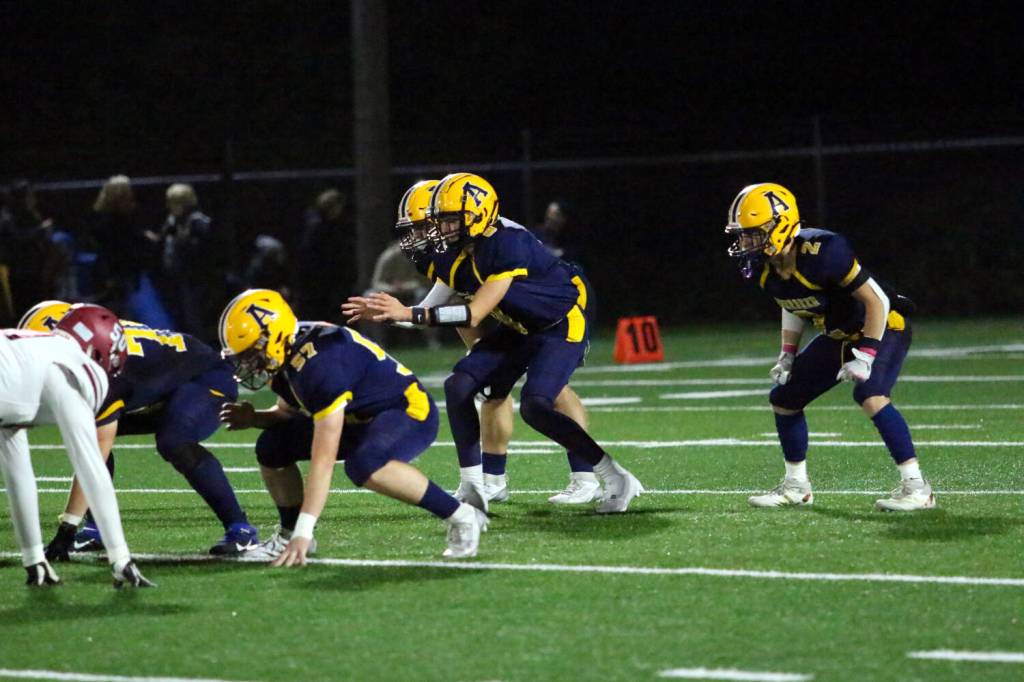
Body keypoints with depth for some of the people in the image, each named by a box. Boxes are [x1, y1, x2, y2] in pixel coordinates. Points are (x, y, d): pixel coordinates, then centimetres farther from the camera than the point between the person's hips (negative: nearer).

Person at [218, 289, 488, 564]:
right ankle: (289, 534, 15)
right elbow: (289, 416, 17)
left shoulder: (319, 364, -32)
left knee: (363, 465, -39)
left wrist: (304, 533, -34)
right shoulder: (288, 361, -4)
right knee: (272, 446, -2)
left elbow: (323, 460, -34)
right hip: (361, 418, 9)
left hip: (409, 411, -9)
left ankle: (460, 517, -24)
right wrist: (254, 418, -7)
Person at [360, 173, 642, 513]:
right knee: (459, 385, -5)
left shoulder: (509, 245, -30)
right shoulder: (462, 248, -4)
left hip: (562, 325, -9)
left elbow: (474, 314, -33)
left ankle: (617, 480, -13)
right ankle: (472, 488, 2)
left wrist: (409, 314, -37)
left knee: (534, 406, -25)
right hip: (520, 329, 9)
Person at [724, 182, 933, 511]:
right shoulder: (765, 268, -10)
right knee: (784, 398, 9)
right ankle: (796, 485, 25)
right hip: (838, 335, 9)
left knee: (870, 396, -31)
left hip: (882, 327, -9)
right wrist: (788, 355, 7)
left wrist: (865, 357, -26)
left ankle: (916, 487, -24)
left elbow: (876, 301, -26)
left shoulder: (822, 253, -34)